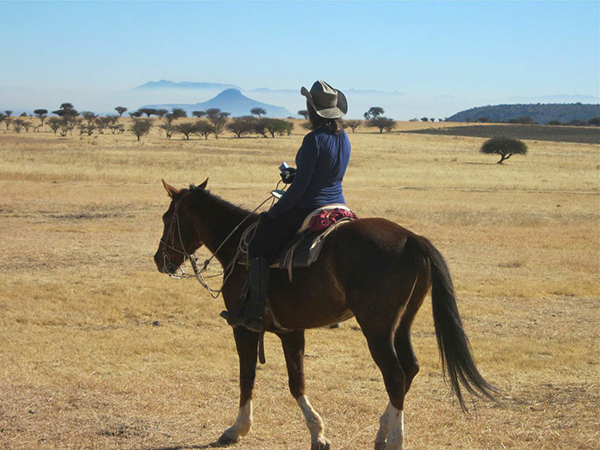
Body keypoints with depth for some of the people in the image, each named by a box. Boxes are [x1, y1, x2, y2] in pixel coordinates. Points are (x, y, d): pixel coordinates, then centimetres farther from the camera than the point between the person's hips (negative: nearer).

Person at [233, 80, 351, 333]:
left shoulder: (314, 140, -20)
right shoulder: (344, 138, 6)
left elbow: (300, 186, -19)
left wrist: (274, 213, -9)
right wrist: (297, 172, 22)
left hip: (308, 209, -9)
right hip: (337, 208, 9)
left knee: (258, 246, 1)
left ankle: (255, 312, -3)